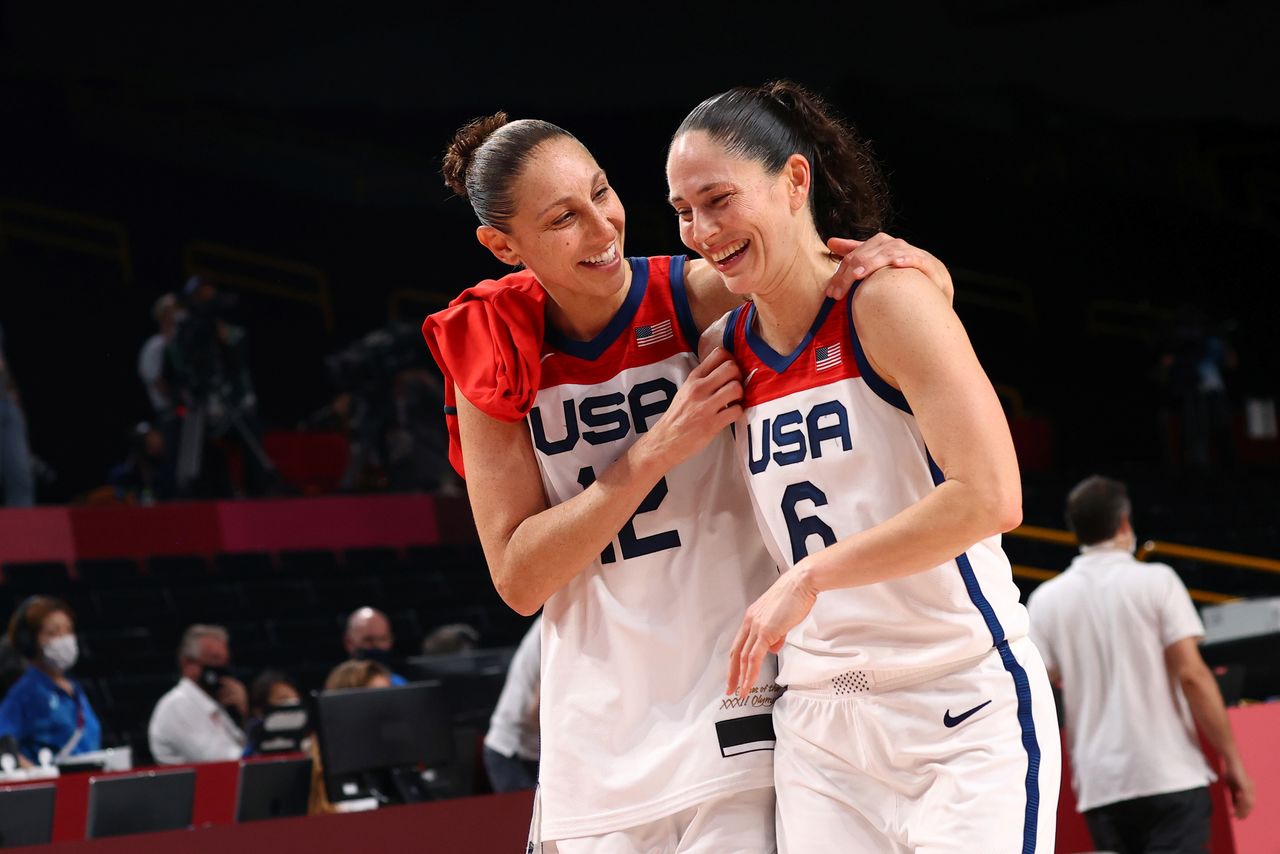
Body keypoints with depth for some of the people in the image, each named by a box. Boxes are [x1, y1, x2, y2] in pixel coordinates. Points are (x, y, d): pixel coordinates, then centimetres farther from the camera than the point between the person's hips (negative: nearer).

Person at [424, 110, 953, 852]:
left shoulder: (707, 300, -6)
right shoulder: (491, 359, 0)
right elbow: (518, 579, -5)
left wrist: (917, 270, -22)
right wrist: (657, 450, -15)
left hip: (737, 729, -2)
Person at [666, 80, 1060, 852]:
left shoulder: (887, 300, -10)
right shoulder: (724, 349, 8)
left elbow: (989, 498, -21)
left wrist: (809, 577, -18)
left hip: (967, 709, -5)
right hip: (819, 727, 5)